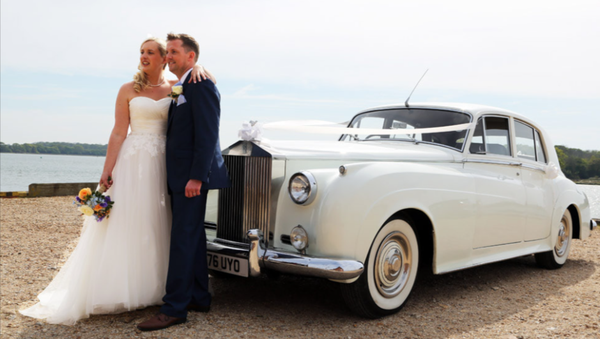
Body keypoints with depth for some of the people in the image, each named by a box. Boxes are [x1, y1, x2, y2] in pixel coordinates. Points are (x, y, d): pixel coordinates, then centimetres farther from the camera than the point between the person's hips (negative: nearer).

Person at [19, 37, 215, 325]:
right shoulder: (128, 90, 4)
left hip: (163, 164, 2)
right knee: (124, 224, -1)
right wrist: (107, 171, -8)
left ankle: (151, 289, 17)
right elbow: (118, 133, -1)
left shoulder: (175, 88, 8)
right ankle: (120, 290, 9)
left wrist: (198, 69, -9)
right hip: (133, 161, -2)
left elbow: (210, 82, 13)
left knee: (155, 225, 6)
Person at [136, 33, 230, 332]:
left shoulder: (201, 85, -11)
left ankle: (174, 308, -2)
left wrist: (196, 177, -23)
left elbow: (207, 135, -19)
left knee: (182, 240, -8)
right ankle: (199, 298, 23)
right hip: (181, 177, 10)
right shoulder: (179, 89, 19)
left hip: (193, 176, -10)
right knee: (192, 238, 14)